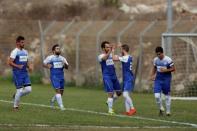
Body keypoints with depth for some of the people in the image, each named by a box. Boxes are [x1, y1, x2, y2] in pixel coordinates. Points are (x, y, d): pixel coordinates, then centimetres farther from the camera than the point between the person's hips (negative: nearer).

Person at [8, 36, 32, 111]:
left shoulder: (25, 52, 14)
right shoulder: (15, 52, -9)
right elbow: (10, 62, -15)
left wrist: (29, 66, 2)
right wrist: (17, 66, -29)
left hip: (25, 73, 7)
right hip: (17, 73, -7)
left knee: (28, 89, -3)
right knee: (20, 90, -7)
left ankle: (16, 96, 21)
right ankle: (15, 106, 7)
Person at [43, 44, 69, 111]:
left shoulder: (62, 58, 9)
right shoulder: (50, 58, -1)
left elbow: (67, 67, 7)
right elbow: (44, 63, 7)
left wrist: (65, 64, -16)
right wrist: (47, 66, -15)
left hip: (61, 77, 5)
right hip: (54, 77, -5)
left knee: (61, 92, 9)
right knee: (58, 90, -16)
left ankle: (52, 100, 36)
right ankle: (61, 106, -13)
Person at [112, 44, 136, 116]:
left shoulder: (125, 58, -16)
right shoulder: (129, 57, 12)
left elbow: (114, 58, -19)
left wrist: (113, 52, -3)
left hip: (128, 79, -10)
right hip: (126, 79, 10)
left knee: (125, 94, -17)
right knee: (126, 95, 8)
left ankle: (132, 108, -15)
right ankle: (127, 111, 7)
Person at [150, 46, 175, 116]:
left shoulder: (168, 60, -14)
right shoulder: (155, 60, 1)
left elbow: (173, 68, -8)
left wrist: (165, 70, -21)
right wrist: (152, 75, 4)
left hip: (166, 79, -3)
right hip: (158, 79, 3)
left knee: (167, 95, 8)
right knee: (157, 96, -10)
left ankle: (168, 111, 22)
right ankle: (161, 108, 13)